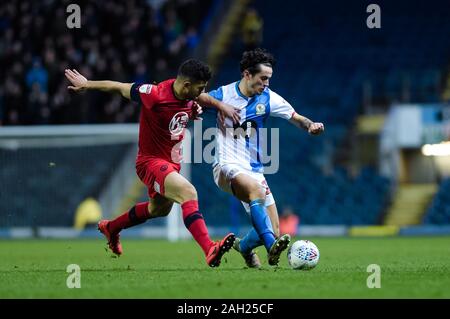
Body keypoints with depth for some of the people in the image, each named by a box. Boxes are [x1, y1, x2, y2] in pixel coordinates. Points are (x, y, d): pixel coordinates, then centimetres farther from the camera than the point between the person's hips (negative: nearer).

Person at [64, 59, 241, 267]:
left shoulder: (191, 96, -6)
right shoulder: (155, 95, -27)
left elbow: (204, 99, 20)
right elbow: (119, 87, -13)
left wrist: (222, 106, 2)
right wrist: (87, 84, -1)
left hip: (171, 162, 9)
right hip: (151, 162, -9)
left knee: (159, 209, 30)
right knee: (189, 193, -31)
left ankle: (111, 228, 54)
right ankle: (210, 251, -42)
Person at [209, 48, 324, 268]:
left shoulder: (267, 98, 2)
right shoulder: (223, 94, -5)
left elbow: (296, 118, 4)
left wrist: (311, 125, -18)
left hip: (254, 169, 5)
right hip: (227, 166, -5)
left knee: (274, 232, -2)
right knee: (257, 190, -38)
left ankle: (244, 246, 30)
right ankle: (271, 247, -49)